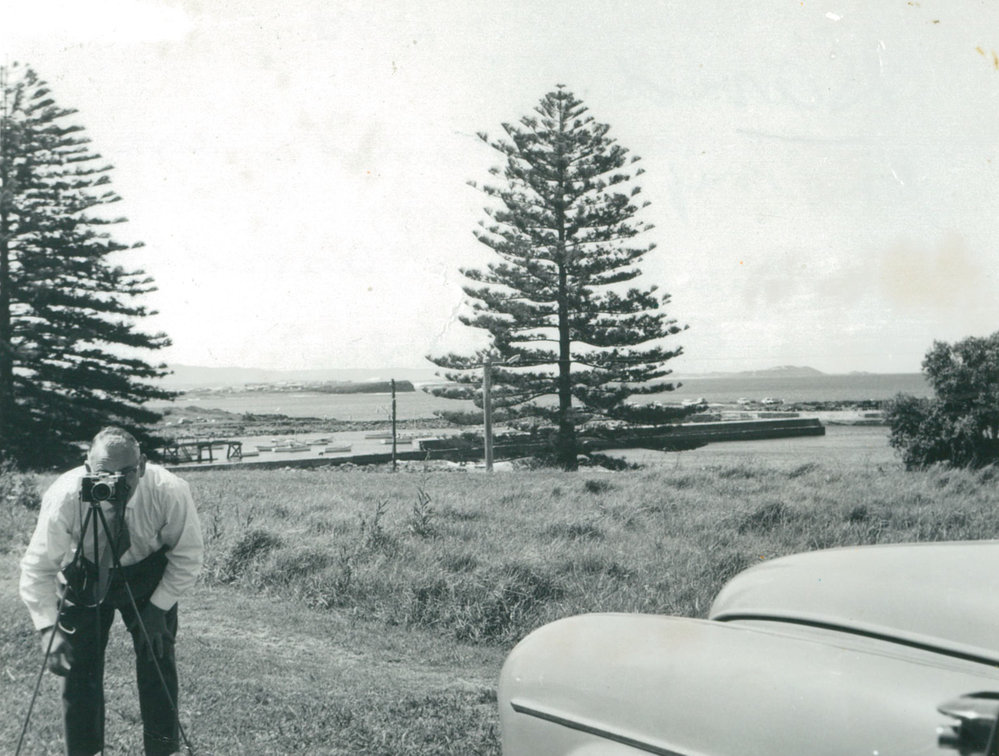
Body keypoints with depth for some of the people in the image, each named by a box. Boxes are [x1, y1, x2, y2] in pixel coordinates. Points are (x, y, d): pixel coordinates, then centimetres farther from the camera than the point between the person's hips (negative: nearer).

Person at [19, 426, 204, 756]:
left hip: (149, 575, 0)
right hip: (84, 575, 0)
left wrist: (158, 608, -21)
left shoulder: (170, 492, -32)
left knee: (157, 659, -4)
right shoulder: (64, 497, -33)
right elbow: (38, 568, -25)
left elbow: (188, 556, -16)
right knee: (79, 665, -3)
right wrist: (49, 629, -34)